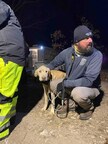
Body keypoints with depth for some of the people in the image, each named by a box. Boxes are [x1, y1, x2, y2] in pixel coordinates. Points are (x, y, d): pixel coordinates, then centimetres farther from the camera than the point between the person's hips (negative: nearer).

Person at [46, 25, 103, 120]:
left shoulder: (96, 55, -26)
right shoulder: (67, 52, -11)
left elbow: (88, 80, -31)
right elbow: (53, 64, 8)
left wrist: (65, 83, -29)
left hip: (90, 87, -5)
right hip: (71, 84, 5)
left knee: (78, 92, -36)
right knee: (53, 85, -5)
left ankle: (89, 107, -1)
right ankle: (74, 102, 11)